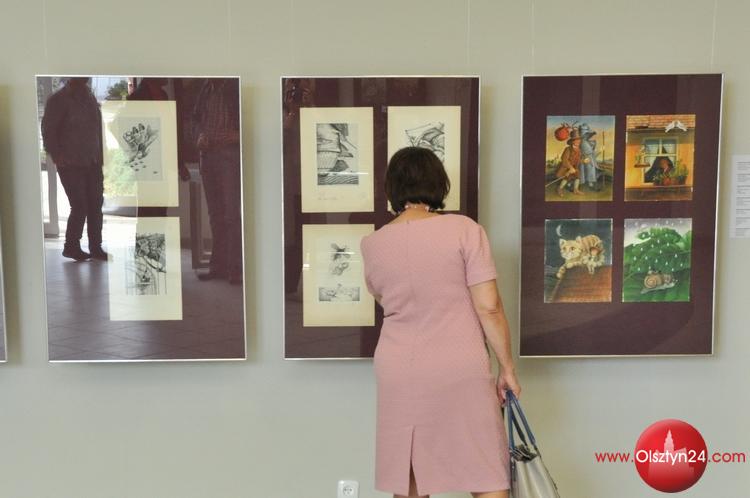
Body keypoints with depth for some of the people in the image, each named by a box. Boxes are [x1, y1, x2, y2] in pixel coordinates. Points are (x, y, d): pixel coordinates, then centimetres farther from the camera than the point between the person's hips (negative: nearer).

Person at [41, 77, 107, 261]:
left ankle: (95, 247, 14)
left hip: (92, 163, 6)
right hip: (71, 164, -6)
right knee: (80, 207, -6)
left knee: (96, 205, 5)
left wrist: (100, 156, 9)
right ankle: (71, 246, 10)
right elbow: (48, 130, -9)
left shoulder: (90, 97, 11)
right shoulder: (58, 99, -8)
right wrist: (57, 156, -16)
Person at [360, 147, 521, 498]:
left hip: (400, 376, 3)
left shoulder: (372, 245, 1)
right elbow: (489, 308, -11)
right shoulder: (464, 230, -9)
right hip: (462, 373, -3)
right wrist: (507, 368, 0)